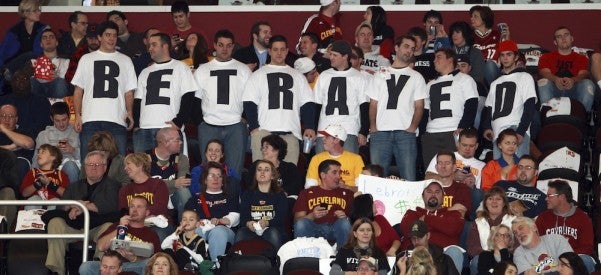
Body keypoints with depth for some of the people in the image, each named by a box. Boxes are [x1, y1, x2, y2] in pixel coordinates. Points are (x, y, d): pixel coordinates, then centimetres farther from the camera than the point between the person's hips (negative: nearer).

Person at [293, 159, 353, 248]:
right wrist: (312, 215, -11)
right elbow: (297, 220, 8)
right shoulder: (307, 193, 20)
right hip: (314, 229, -1)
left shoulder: (346, 193, 24)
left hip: (336, 229, 1)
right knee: (302, 223, -32)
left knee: (344, 223, -32)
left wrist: (345, 217, -10)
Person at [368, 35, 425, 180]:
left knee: (408, 177, -7)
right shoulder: (381, 75, 18)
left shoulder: (416, 77, 15)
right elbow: (373, 104, 13)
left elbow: (419, 106, 7)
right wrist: (373, 126, -2)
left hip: (405, 132, -1)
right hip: (380, 132, 1)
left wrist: (412, 127, -8)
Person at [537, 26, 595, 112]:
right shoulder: (546, 57, 24)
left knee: (588, 83, -30)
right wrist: (556, 79, -23)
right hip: (554, 90, 0)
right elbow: (545, 73, 4)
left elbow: (583, 75, 4)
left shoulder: (581, 58, 24)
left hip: (573, 89, 0)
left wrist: (573, 80, -24)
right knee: (543, 82, -32)